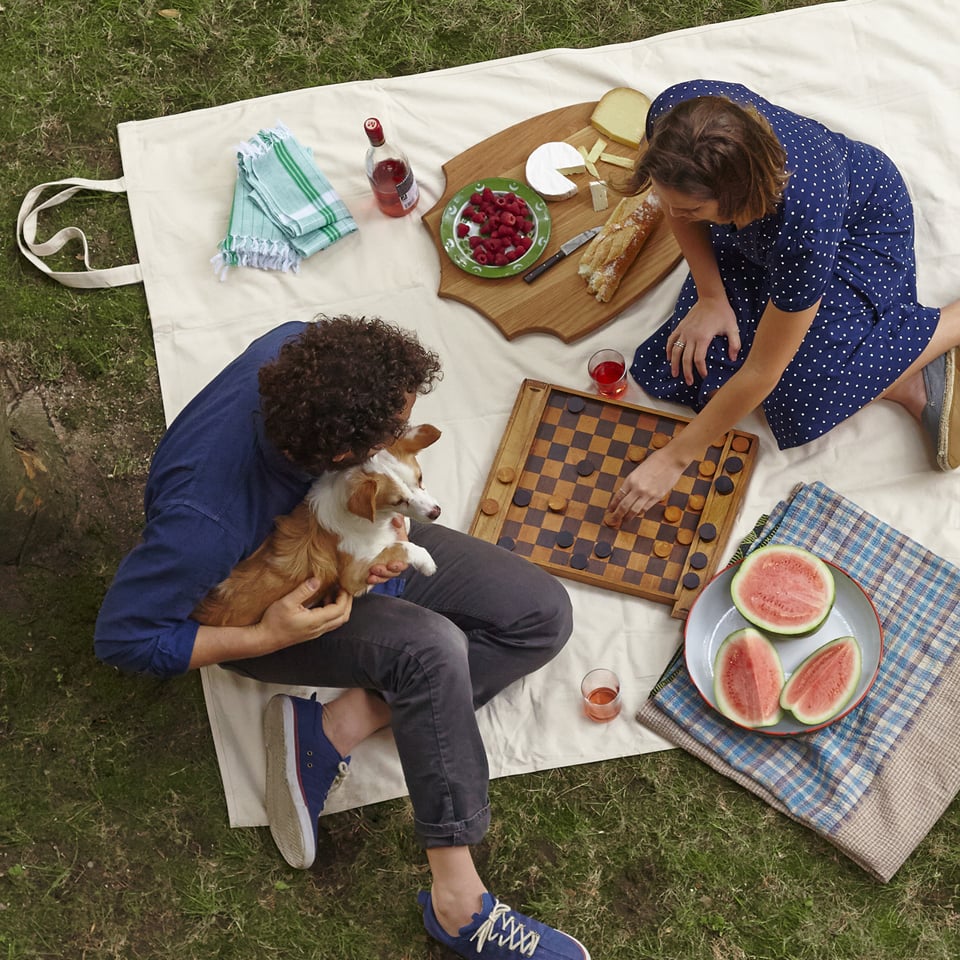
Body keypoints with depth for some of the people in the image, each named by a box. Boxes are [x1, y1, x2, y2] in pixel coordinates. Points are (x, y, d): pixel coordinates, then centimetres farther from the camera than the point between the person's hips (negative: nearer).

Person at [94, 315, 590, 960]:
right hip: (267, 607, -7)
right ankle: (459, 903, -21)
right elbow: (122, 636, -25)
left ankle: (330, 729, -10)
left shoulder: (298, 350, -25)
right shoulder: (207, 519, -40)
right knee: (432, 648, -33)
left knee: (543, 616, -4)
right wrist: (267, 638, -29)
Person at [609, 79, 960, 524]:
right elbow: (676, 202, -9)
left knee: (803, 393, -21)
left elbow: (761, 372, -34)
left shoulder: (801, 225, -46)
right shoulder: (674, 115, -35)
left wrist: (673, 459, -26)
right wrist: (710, 296, -12)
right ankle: (904, 384, 3)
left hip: (862, 227, -6)